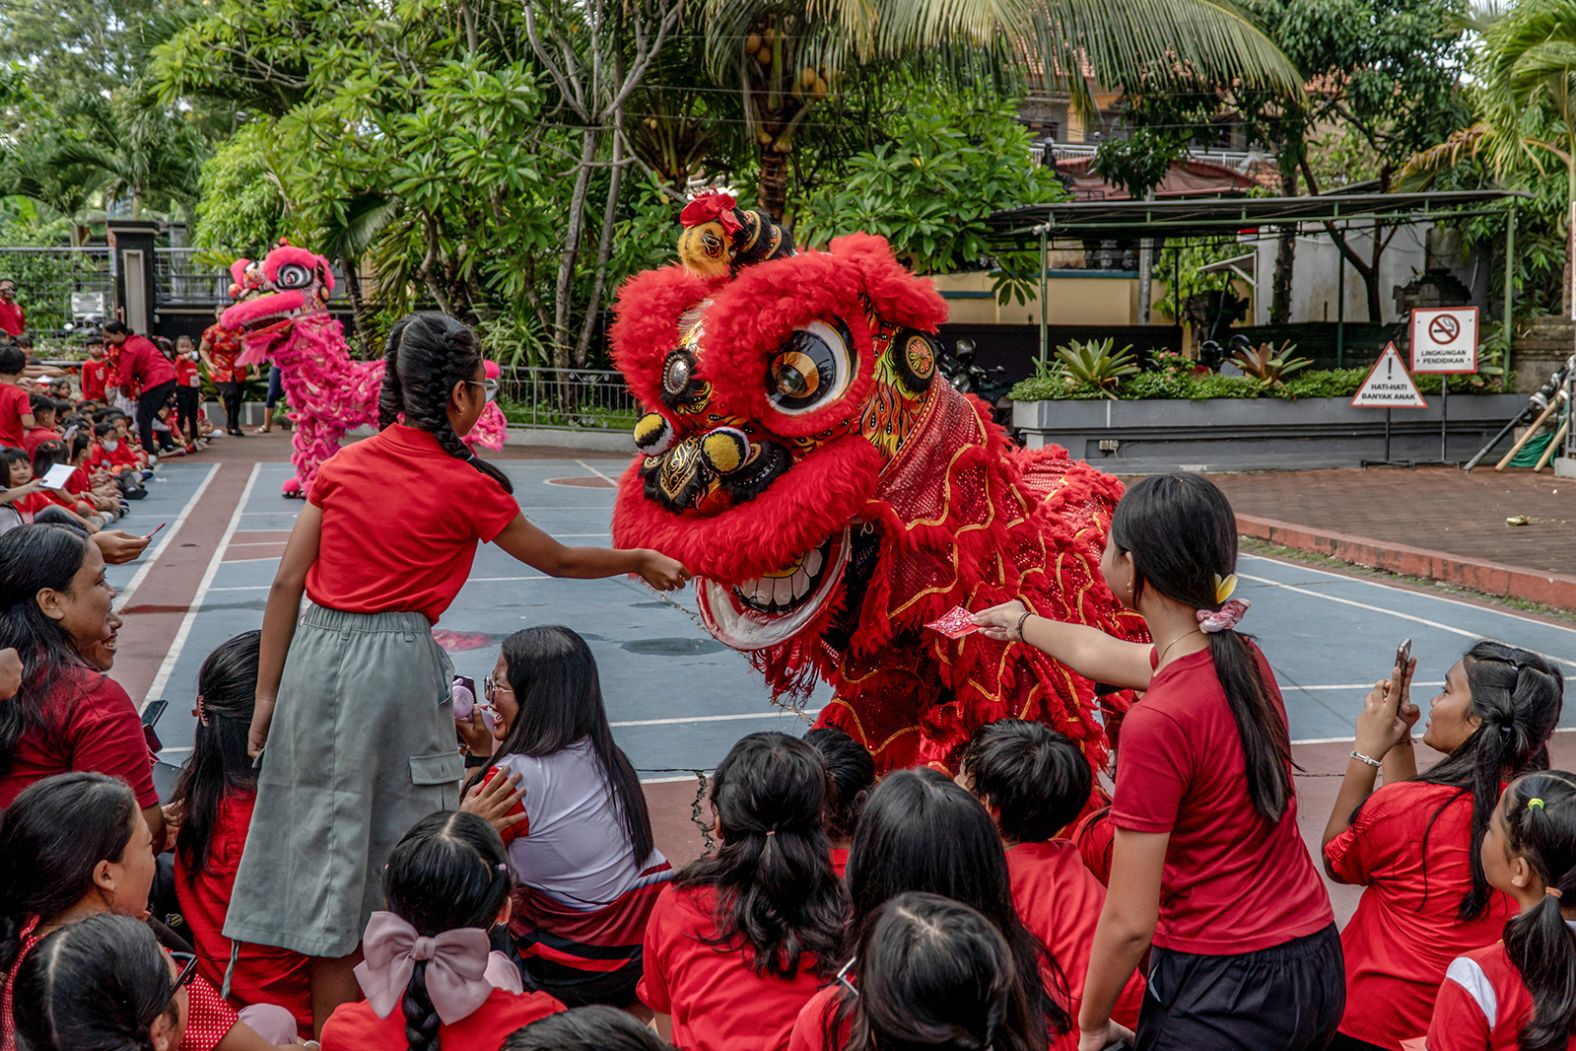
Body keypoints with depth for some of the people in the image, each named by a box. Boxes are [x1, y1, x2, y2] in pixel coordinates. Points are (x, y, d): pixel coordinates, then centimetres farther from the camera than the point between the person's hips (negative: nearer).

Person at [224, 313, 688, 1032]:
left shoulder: (344, 464, 7)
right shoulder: (466, 487, -4)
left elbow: (287, 584, 5)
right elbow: (559, 561, 8)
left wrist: (267, 695, 9)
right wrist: (643, 561, 24)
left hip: (316, 655, 5)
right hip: (397, 660, -5)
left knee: (325, 852, 11)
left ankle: (329, 1032, 19)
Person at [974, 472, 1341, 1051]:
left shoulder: (1157, 724, -25)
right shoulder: (1242, 658, -1)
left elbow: (1129, 923, -19)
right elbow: (1098, 653, 22)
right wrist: (1025, 624, 40)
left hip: (1223, 986, -7)